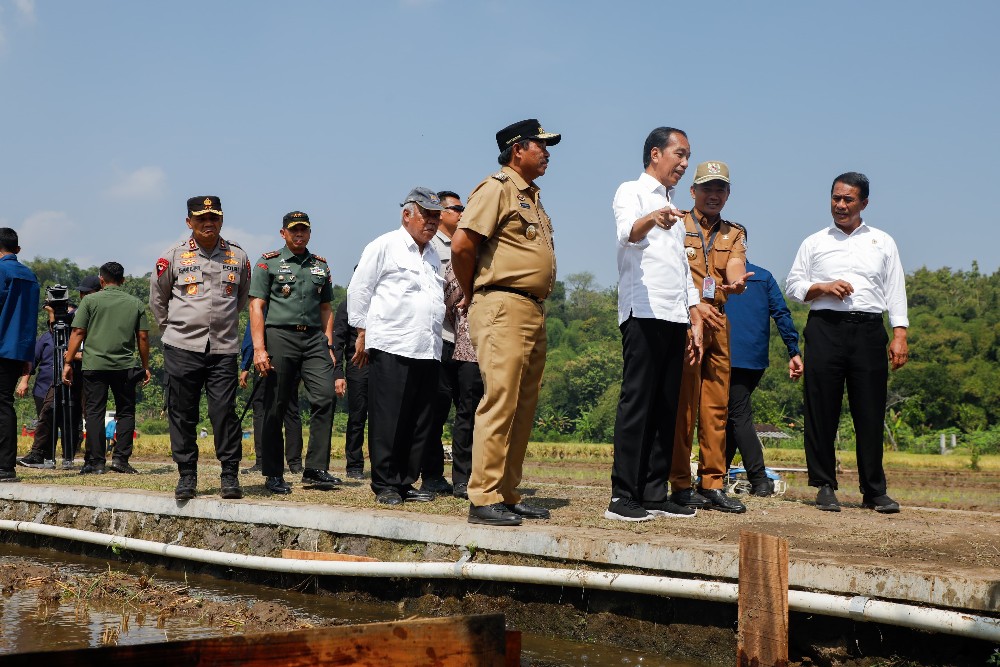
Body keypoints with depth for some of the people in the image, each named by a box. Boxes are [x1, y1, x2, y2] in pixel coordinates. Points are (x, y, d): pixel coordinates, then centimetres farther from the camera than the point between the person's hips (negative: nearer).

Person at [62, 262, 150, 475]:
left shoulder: (90, 301, 3)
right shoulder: (136, 304, 8)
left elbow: (77, 333, -1)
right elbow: (143, 337, 8)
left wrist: (68, 363, 2)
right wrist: (145, 367, 15)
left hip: (94, 365, -1)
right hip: (125, 367, 1)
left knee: (94, 412, 2)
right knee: (126, 412, 8)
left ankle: (96, 462, -1)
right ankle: (121, 458, -1)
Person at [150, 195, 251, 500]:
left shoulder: (238, 257, 7)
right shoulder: (174, 256, 3)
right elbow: (157, 298, 15)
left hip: (224, 349, 0)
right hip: (182, 349, 0)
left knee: (225, 412, -4)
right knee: (182, 414, 3)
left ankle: (230, 475, 4)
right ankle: (186, 476, 13)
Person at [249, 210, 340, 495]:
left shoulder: (320, 266, 18)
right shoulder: (268, 263, 5)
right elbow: (256, 307, -2)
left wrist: (328, 346, 11)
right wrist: (259, 348, -11)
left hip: (314, 337, 4)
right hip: (280, 336, -3)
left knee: (325, 397, -12)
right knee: (275, 408, 0)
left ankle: (315, 470, -6)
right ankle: (273, 475, 9)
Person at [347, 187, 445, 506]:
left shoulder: (433, 255, 23)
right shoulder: (384, 246, 3)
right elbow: (358, 290, 2)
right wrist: (362, 333, -1)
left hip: (427, 349, 7)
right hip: (391, 348, -7)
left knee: (419, 422, 5)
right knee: (388, 419, -6)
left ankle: (405, 482, 13)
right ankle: (385, 485, 1)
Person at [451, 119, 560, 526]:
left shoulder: (532, 196, 22)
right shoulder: (497, 188, -6)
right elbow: (462, 244, -16)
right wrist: (470, 293, -3)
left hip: (534, 312, 9)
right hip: (503, 309, -9)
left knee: (523, 407, 9)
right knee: (500, 402, -12)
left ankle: (507, 495, 16)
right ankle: (484, 500, -10)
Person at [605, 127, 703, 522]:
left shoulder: (673, 209, 26)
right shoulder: (631, 192, 1)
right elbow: (627, 232, -22)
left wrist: (694, 319, 19)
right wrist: (651, 219, -44)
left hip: (675, 316, 8)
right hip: (644, 312, -8)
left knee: (667, 406, 6)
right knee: (637, 403, -10)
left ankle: (654, 493, 10)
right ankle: (623, 497, -10)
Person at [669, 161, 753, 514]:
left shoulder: (734, 234, 17)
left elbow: (735, 266, -3)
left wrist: (737, 281, -27)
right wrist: (694, 304, -16)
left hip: (718, 323, 5)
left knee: (716, 406, 5)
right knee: (682, 404, -6)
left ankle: (713, 485, 10)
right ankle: (680, 485, -1)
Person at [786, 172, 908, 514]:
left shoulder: (883, 242, 16)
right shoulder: (814, 243, 15)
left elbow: (896, 291, 10)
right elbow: (792, 286, 12)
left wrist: (899, 334, -1)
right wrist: (823, 287, -7)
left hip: (869, 331, 0)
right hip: (825, 329, 0)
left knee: (870, 413, 0)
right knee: (822, 411, -2)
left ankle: (874, 490, 7)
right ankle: (825, 486, 6)